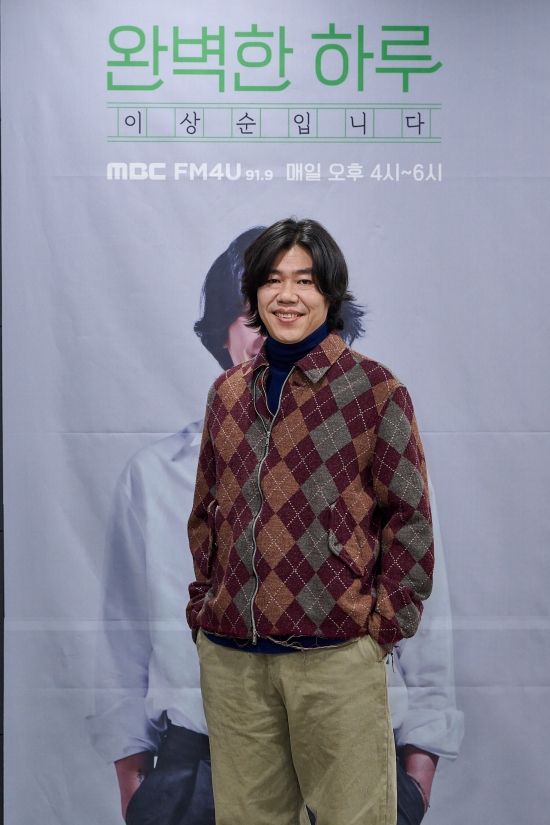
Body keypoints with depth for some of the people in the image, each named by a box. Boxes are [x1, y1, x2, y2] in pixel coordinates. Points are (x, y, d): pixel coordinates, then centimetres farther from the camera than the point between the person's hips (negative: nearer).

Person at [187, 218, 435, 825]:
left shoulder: (375, 389, -3)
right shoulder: (228, 392, 11)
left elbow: (409, 517, -2)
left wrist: (383, 626, -7)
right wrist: (202, 606, 11)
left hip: (335, 655, -4)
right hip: (228, 656, 4)